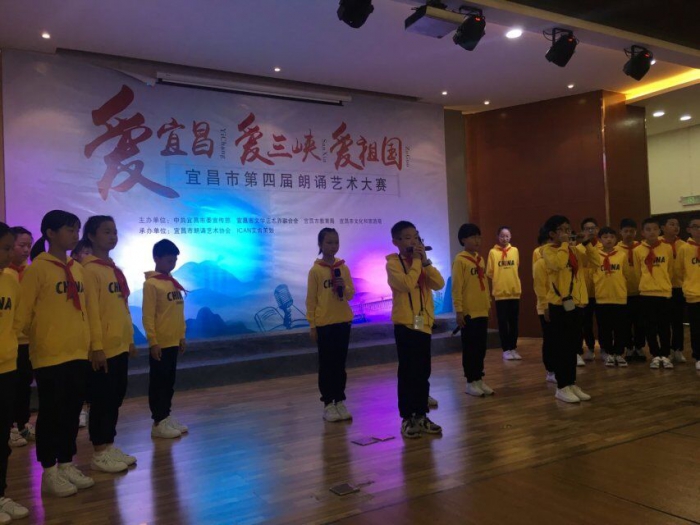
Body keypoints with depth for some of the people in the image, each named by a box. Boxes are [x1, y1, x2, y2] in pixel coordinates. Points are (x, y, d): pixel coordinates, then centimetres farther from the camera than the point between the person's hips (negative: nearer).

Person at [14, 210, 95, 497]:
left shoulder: (77, 268, 10)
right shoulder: (37, 268, -9)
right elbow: (22, 312, -8)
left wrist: (88, 342, 12)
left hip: (78, 353, 6)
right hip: (49, 355, -6)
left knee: (72, 412, 14)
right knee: (51, 414, 5)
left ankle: (67, 465, 27)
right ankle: (49, 473, 19)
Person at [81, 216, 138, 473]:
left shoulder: (115, 269, 15)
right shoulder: (89, 270, -11)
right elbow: (90, 311, -16)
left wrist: (130, 339, 16)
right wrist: (96, 347, -19)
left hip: (120, 346, 8)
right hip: (103, 349, -8)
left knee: (116, 398, 14)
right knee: (102, 400, 1)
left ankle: (109, 447, 25)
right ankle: (100, 453, 12)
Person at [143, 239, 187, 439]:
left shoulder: (174, 282, 10)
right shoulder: (151, 284, -11)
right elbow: (148, 316, -14)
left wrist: (181, 336, 12)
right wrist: (153, 341, -17)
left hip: (173, 342, 7)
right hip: (160, 343, -7)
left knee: (170, 382, 15)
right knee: (158, 383, 2)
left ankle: (166, 417, 26)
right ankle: (158, 423, 10)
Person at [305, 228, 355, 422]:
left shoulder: (344, 268, 4)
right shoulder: (315, 270, -7)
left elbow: (351, 295, 7)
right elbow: (311, 299, -4)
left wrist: (344, 287, -15)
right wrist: (312, 325, -6)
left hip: (343, 322, 4)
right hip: (324, 324, -4)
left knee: (340, 364, 10)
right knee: (326, 364, 3)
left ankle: (340, 401, 19)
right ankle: (328, 404, 11)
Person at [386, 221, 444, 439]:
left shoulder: (422, 262, 12)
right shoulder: (393, 263, -7)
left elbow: (439, 284, -3)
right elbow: (407, 284, -25)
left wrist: (425, 261, -10)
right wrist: (416, 261, -15)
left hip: (424, 323, 6)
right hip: (405, 323, -6)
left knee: (423, 372, 10)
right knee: (408, 372, -2)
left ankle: (421, 416, 20)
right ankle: (407, 419, 7)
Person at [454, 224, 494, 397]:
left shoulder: (480, 259, 11)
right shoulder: (460, 260, -10)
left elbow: (484, 284, 16)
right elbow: (456, 287, -13)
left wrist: (488, 303, 12)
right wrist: (458, 311, -15)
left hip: (482, 311, 7)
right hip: (468, 312, -7)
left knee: (481, 348, 12)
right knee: (469, 348, 3)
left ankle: (479, 379, 23)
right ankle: (471, 382, 12)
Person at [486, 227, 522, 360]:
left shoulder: (515, 250, 5)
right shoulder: (493, 252, -5)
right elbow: (489, 272, -1)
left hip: (514, 291, 3)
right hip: (500, 292, -3)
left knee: (514, 322, 8)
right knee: (503, 322, 3)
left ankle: (513, 348, 17)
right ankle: (506, 350, 10)